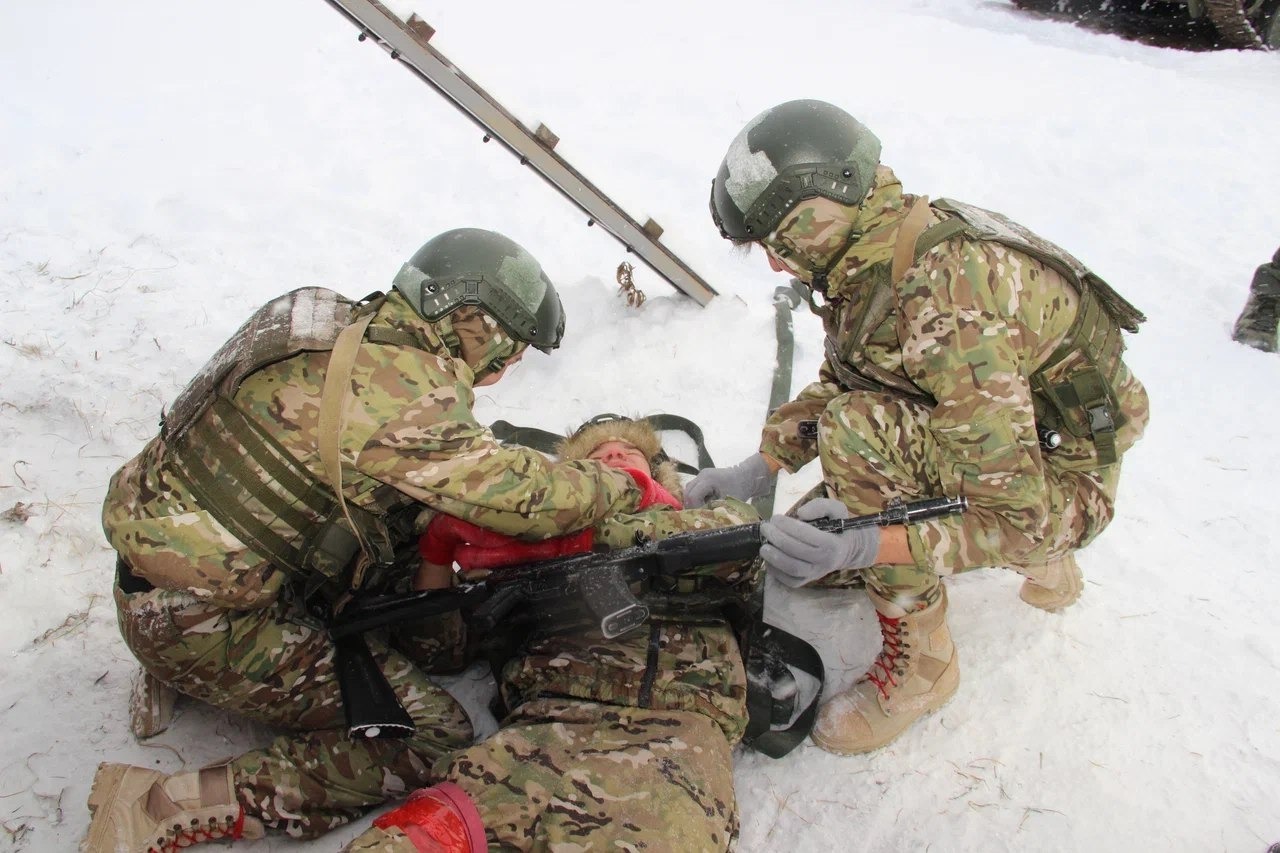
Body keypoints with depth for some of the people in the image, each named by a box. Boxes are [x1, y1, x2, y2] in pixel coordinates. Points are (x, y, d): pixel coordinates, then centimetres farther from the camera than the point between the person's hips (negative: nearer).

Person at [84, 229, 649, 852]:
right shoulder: (402, 392, -24)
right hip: (201, 624, -9)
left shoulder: (348, 335, 4)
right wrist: (622, 484, -3)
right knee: (434, 736, -5)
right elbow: (524, 496, -20)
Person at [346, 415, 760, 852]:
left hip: (672, 722, 0)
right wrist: (437, 552, 8)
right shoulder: (539, 550, 31)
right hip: (547, 719, 1)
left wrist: (585, 535, -4)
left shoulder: (708, 518, 29)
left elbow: (740, 530, 3)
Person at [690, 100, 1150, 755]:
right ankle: (1043, 561, 23)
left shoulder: (946, 307, -36)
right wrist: (758, 468, -5)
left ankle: (919, 658, -12)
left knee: (859, 433, -32)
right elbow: (836, 383, 6)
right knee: (817, 546, 11)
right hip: (999, 435, 9)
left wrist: (871, 544, -44)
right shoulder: (873, 259, -9)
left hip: (1056, 483, -9)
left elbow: (1024, 516, -33)